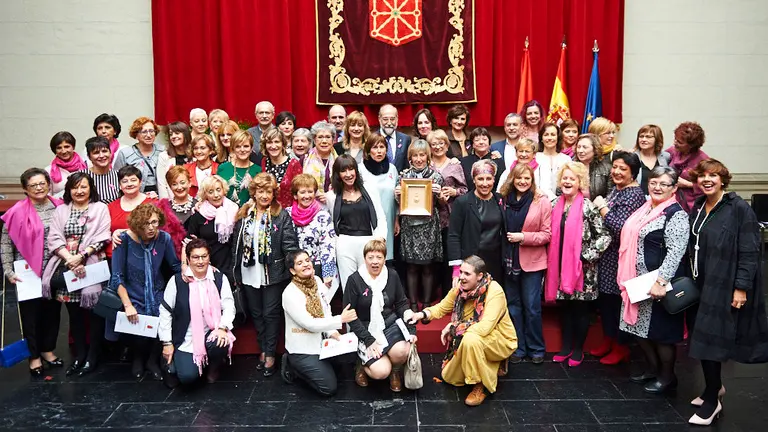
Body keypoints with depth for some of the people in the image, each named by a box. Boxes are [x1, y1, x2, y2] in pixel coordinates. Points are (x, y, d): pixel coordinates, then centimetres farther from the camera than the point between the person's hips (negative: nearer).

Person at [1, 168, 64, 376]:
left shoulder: (59, 207, 0)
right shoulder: (18, 212, -10)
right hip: (28, 272, -3)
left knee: (53, 310, 13)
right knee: (31, 312, 9)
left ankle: (47, 350, 31)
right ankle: (34, 356, 23)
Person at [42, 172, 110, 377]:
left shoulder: (100, 208, 7)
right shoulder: (61, 210, 15)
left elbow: (101, 238, -3)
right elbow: (54, 238, 5)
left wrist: (81, 256, -14)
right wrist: (70, 258, -11)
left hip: (92, 265, -3)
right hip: (66, 265, 3)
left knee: (93, 312, -4)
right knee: (74, 312, 9)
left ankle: (92, 356, 7)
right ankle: (80, 354, 19)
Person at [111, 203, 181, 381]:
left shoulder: (164, 238, -7)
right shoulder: (124, 239, -15)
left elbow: (176, 266, 3)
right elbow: (117, 277, -13)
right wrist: (128, 305, -18)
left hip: (156, 295, 2)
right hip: (132, 295, -2)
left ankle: (153, 360, 8)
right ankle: (138, 359, 15)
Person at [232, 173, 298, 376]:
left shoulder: (282, 216, -7)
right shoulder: (244, 215, 4)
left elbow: (290, 246, -11)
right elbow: (237, 244, 8)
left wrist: (294, 269, -16)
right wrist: (236, 273, 8)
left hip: (273, 274, -4)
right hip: (249, 275, 4)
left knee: (270, 314, 4)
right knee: (256, 313, 15)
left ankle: (270, 354, 17)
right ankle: (263, 350, 30)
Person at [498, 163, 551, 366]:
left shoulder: (542, 201, -5)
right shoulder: (504, 200, 3)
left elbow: (546, 234, -5)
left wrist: (523, 237, -15)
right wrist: (506, 237, -4)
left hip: (532, 261, -3)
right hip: (509, 260, 3)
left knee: (532, 306, 3)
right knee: (513, 305, 9)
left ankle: (536, 349, 19)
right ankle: (517, 348, 20)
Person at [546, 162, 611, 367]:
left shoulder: (587, 207, -11)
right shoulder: (556, 205, 6)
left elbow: (605, 236, -13)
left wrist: (587, 256, -15)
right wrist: (553, 261, 9)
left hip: (582, 267, -5)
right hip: (561, 265, 5)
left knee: (580, 308, 6)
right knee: (564, 307, 13)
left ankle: (578, 349, 20)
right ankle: (566, 346, 26)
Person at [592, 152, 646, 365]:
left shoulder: (634, 194, -15)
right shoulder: (616, 190, 12)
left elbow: (620, 227, -27)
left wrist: (602, 207, -18)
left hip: (619, 256, -9)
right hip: (606, 254, 9)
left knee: (617, 300, 2)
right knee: (604, 298, 15)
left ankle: (621, 347, 17)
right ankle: (609, 339, 31)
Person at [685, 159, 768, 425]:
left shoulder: (739, 208, -11)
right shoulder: (697, 208, 9)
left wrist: (741, 287, -18)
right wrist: (690, 278, 11)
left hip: (725, 286, -6)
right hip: (701, 284, 6)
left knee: (710, 339, -4)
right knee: (703, 337, 12)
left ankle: (712, 401, 11)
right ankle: (715, 387, 33)